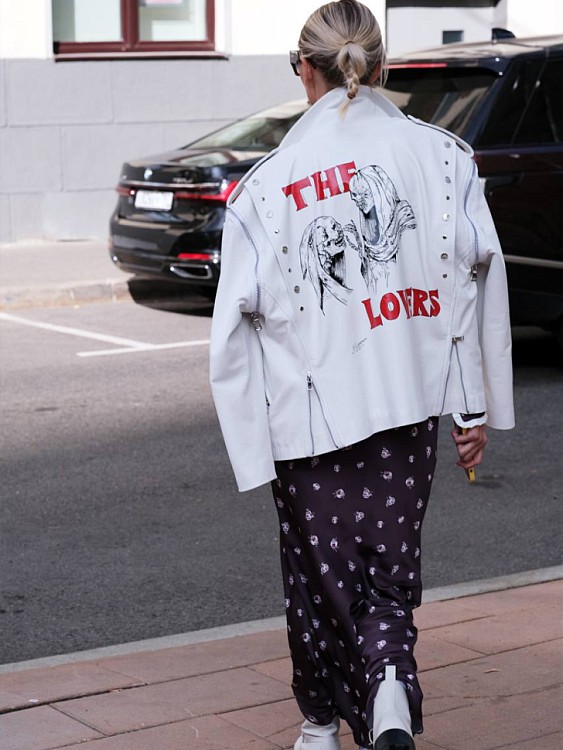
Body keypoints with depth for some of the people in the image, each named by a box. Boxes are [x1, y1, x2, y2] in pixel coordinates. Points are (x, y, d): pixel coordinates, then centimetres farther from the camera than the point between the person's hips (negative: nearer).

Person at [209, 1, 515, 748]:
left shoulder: (267, 183, -4)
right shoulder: (441, 156, 0)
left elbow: (239, 317, -5)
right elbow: (479, 277, -1)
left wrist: (251, 440, 2)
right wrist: (476, 406, 5)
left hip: (309, 410, -1)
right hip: (408, 405, 1)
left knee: (320, 572, 14)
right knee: (389, 571, 11)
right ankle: (390, 685, -14)